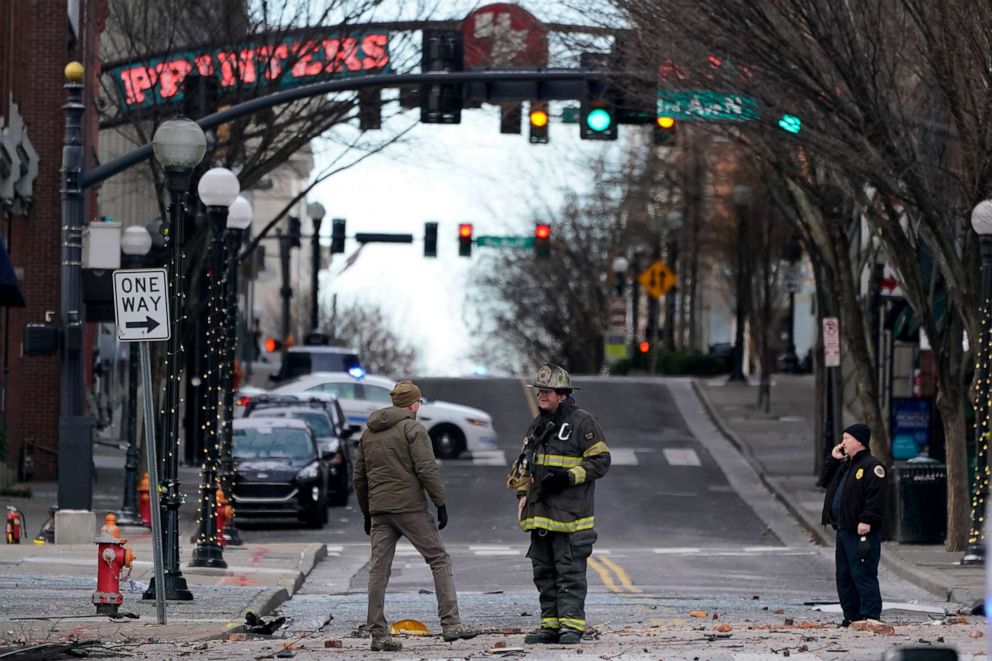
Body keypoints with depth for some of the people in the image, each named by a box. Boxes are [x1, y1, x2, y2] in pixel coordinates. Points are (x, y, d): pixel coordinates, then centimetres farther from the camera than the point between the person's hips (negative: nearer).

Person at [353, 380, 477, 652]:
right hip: (410, 507, -6)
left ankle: (378, 634, 0)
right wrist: (441, 504, -8)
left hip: (379, 510, 6)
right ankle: (450, 623, -5)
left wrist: (367, 512, 26)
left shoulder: (369, 433, 17)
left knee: (379, 569, 3)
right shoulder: (413, 429, -4)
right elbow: (427, 470, -13)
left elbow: (359, 477, 20)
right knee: (439, 560, 1)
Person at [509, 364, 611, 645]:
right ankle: (550, 624, 13)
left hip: (570, 514, -8)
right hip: (540, 513, 8)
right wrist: (522, 493, 15)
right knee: (544, 572, 9)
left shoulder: (582, 422, -6)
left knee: (570, 570, -9)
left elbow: (600, 461, -9)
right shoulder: (537, 425, 18)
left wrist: (568, 477, -18)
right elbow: (524, 464, 27)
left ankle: (571, 625, -9)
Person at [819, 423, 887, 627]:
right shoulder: (845, 465, 21)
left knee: (863, 575, -11)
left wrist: (867, 520, -25)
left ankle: (870, 616, -10)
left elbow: (876, 496, -18)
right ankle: (851, 616, 17)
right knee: (844, 576, 12)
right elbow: (825, 481, 28)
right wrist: (832, 460, 16)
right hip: (844, 530, 10)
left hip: (861, 532, -10)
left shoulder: (871, 466, -10)